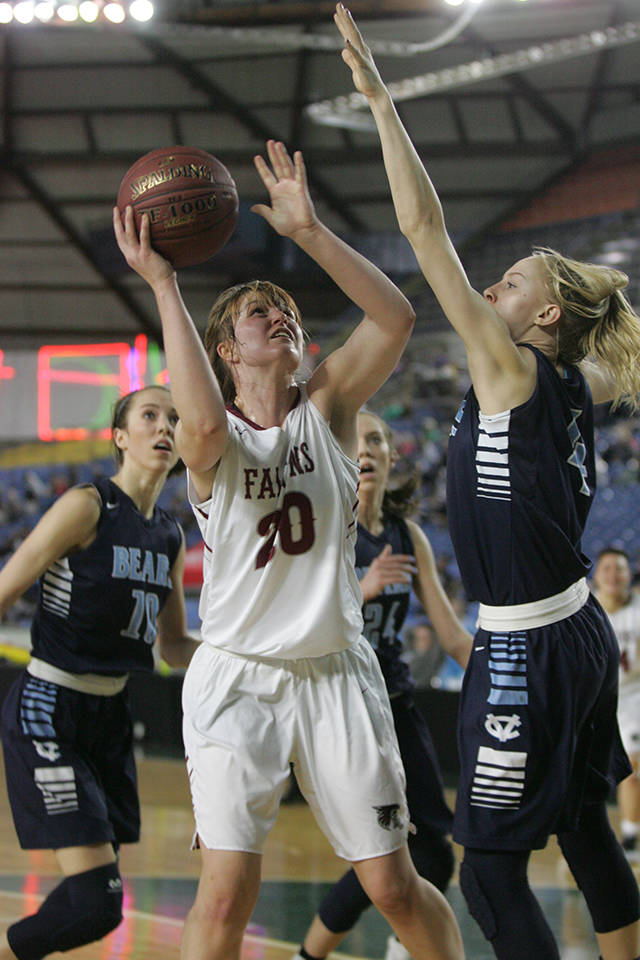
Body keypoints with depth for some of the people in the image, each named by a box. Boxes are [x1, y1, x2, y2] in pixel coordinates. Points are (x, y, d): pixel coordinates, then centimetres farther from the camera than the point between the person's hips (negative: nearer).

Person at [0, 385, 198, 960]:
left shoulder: (171, 538, 9)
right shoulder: (87, 507, -12)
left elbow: (173, 645, 19)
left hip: (109, 717, 8)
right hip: (47, 712, -8)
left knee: (95, 897, 9)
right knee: (96, 902, -17)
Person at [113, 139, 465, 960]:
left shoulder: (327, 406, 3)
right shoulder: (214, 438, -4)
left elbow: (395, 318, -14)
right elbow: (204, 420, -31)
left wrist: (308, 231, -20)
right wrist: (162, 285, -27)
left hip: (336, 673, 2)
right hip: (237, 675, -2)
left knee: (395, 887, 5)